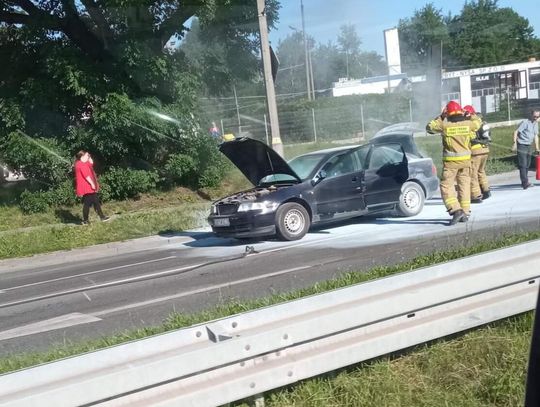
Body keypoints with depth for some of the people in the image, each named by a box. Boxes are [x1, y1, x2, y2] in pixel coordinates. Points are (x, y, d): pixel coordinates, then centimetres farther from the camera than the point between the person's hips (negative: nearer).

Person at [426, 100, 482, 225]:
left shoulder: (444, 125, -11)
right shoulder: (468, 123, -1)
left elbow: (429, 127, 4)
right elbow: (478, 123, 20)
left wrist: (440, 117, 9)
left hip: (451, 161, -4)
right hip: (465, 159, 4)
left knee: (446, 186, 1)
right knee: (464, 185, 13)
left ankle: (456, 210, -15)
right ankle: (465, 213, 18)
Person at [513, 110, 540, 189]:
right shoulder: (525, 122, -10)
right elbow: (516, 132, -14)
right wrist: (515, 143, -22)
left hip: (529, 146, 8)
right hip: (522, 146, -8)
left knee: (527, 165, 12)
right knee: (523, 165, -12)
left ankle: (524, 182, 21)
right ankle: (525, 183, -17)